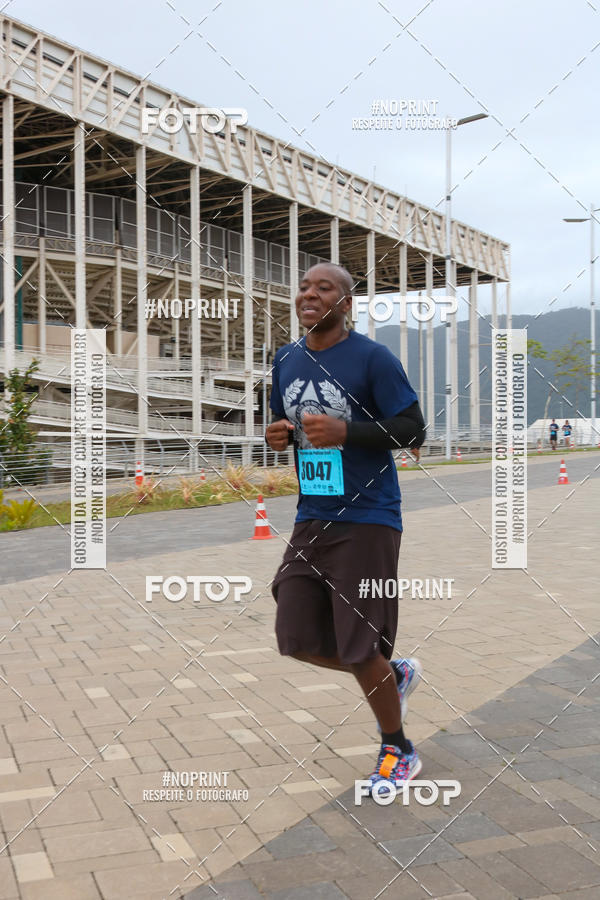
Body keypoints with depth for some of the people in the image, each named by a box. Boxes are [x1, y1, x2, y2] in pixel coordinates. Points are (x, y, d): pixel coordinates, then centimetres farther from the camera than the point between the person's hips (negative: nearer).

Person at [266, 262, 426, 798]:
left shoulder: (374, 358, -10)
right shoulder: (286, 361, 10)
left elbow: (414, 432, -11)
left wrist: (345, 432, -23)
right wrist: (278, 435, -2)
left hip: (366, 522, -6)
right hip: (311, 518, 7)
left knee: (358, 649, -2)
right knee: (299, 641, 5)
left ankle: (399, 753, 24)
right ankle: (396, 674, 32)